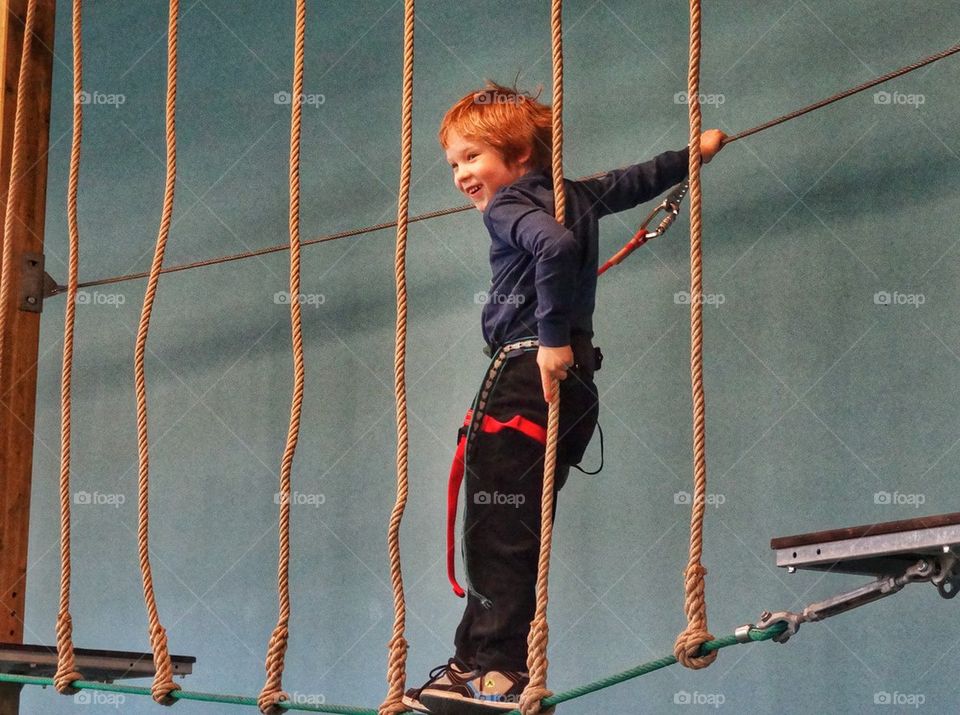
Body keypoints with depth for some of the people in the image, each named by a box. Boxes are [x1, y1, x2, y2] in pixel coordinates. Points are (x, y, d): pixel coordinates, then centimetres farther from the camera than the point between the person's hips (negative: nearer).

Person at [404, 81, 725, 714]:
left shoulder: (508, 205, -8)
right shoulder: (579, 194, 17)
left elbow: (556, 246, -29)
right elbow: (640, 180, 34)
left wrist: (554, 336, -24)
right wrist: (695, 152, 52)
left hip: (527, 373, -9)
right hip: (573, 381, 9)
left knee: (496, 526, -10)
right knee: (517, 529, 10)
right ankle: (480, 660, 11)